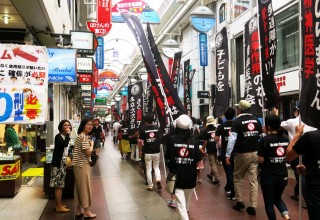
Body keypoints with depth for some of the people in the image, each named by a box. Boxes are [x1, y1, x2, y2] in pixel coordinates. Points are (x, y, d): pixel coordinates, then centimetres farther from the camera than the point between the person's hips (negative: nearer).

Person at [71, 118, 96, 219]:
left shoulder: (80, 136, 15)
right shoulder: (84, 137, -17)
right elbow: (88, 152, -22)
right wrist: (92, 144, -5)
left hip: (79, 164, 10)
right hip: (83, 165, -10)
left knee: (79, 187, 14)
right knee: (85, 186, -1)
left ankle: (78, 210, 22)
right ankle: (86, 211, 8)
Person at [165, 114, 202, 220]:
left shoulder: (172, 139, -11)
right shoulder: (194, 140, -8)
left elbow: (168, 157, -7)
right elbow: (198, 160, -6)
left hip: (177, 174, -3)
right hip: (190, 175, 3)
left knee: (181, 203, -1)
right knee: (187, 201, 27)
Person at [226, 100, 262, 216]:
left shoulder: (237, 121, -10)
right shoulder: (256, 120, 5)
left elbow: (232, 139, -16)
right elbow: (261, 136, 10)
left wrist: (227, 155, -13)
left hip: (242, 154, -4)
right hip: (255, 153, 4)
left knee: (237, 178, 14)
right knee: (253, 180, 6)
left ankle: (239, 202, 20)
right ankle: (252, 206, 8)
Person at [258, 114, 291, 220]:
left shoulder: (265, 139, -16)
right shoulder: (286, 138, 0)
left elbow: (261, 160, -16)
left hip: (268, 176, -5)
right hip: (283, 175, 5)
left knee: (269, 202, 13)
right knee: (277, 198, 24)